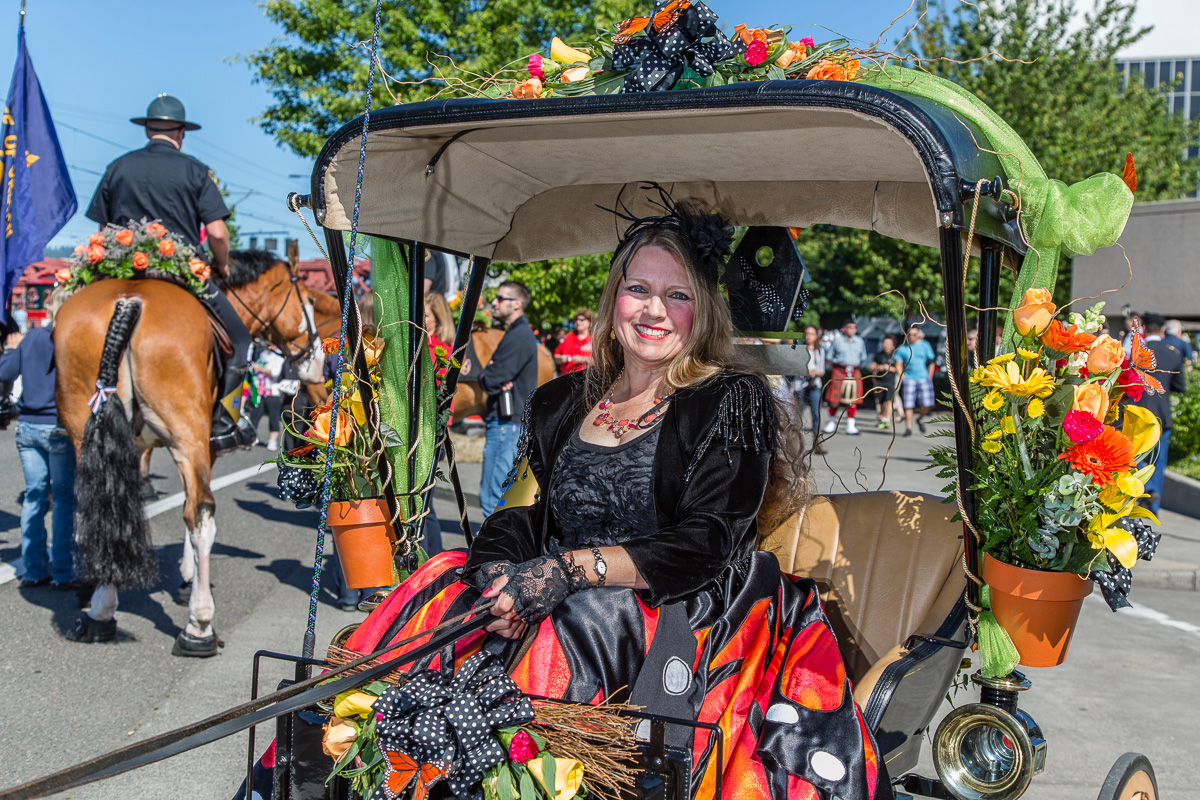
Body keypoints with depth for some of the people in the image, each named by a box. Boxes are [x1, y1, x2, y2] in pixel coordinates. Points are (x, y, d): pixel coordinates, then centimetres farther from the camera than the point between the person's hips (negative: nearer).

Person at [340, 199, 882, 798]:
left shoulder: (733, 401, 1)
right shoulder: (562, 402, 17)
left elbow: (704, 546, -9)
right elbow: (517, 516, 11)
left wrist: (571, 568, -19)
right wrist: (495, 572, -13)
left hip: (679, 618, -4)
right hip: (568, 608, 5)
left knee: (572, 633, -35)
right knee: (436, 602, -22)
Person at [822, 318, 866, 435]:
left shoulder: (860, 341, 12)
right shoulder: (837, 340, 3)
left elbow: (863, 357, 20)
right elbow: (829, 357, 8)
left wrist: (856, 366, 11)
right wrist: (837, 364, 3)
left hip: (855, 373, 2)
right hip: (839, 373, -2)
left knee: (852, 400, 0)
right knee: (834, 399, -3)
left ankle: (850, 425, 6)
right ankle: (832, 421, 17)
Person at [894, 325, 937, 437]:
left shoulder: (925, 345, 7)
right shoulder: (902, 348, 4)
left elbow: (931, 363, 11)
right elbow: (898, 364, 3)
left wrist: (929, 378, 5)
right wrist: (902, 377, -10)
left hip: (924, 378, 1)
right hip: (908, 379, -1)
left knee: (927, 404, -7)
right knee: (908, 404, -7)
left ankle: (920, 419, 22)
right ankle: (908, 427, 1)